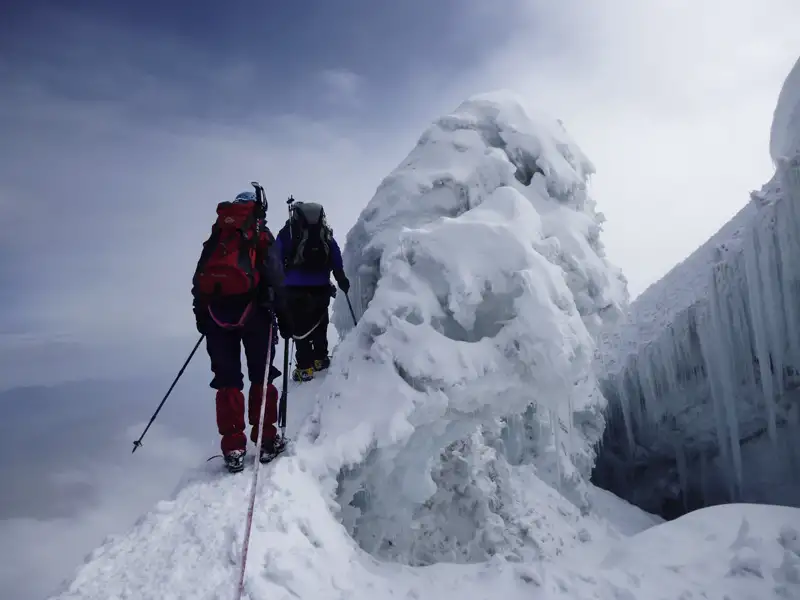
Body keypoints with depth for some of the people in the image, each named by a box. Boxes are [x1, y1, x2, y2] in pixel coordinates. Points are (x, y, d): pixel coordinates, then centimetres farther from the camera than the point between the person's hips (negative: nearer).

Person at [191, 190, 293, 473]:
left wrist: (201, 314, 17)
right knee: (261, 376, 7)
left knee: (227, 381, 6)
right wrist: (282, 314, -4)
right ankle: (265, 441, 9)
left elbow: (198, 278, 15)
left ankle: (233, 449, 7)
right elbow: (274, 278, -4)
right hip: (250, 309, -3)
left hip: (215, 311, 4)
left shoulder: (216, 237, 20)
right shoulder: (260, 235, 7)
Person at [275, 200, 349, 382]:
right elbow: (336, 262, 5)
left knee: (300, 328, 2)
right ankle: (320, 359, 27)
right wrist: (342, 280, 12)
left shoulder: (287, 233, 1)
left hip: (296, 290, -3)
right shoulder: (326, 234, 7)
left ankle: (305, 367, 0)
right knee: (319, 324, 18)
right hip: (321, 288, 3)